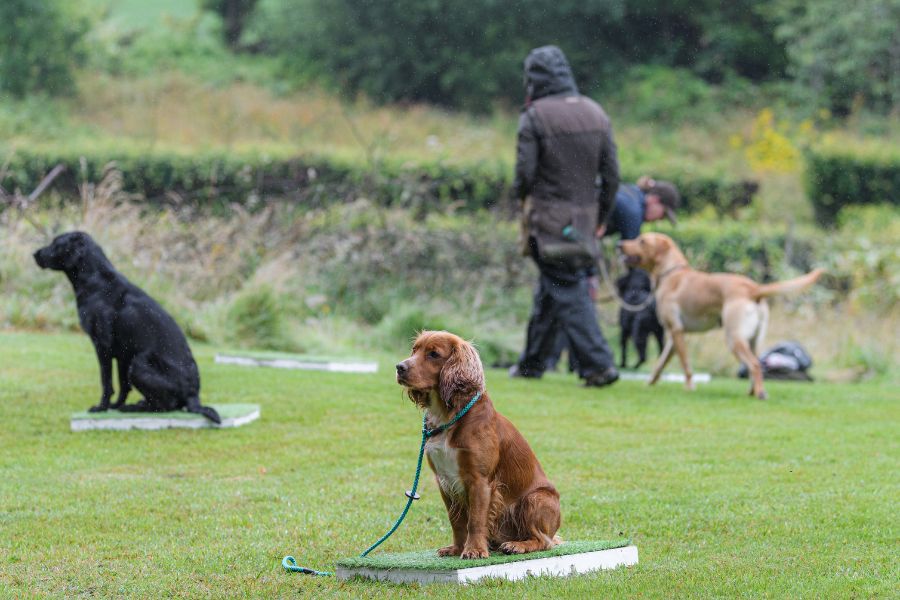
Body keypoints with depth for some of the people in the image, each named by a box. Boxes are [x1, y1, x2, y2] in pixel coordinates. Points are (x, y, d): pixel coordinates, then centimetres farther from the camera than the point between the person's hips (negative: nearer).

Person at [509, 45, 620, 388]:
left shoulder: (535, 116, -11)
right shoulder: (595, 113, 6)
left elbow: (525, 171, -12)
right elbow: (611, 174, 7)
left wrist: (522, 198, 10)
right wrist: (600, 217, 16)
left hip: (548, 219, -6)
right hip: (584, 217, 6)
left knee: (569, 294, -5)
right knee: (549, 292, 17)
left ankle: (598, 364, -14)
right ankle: (531, 363, 27)